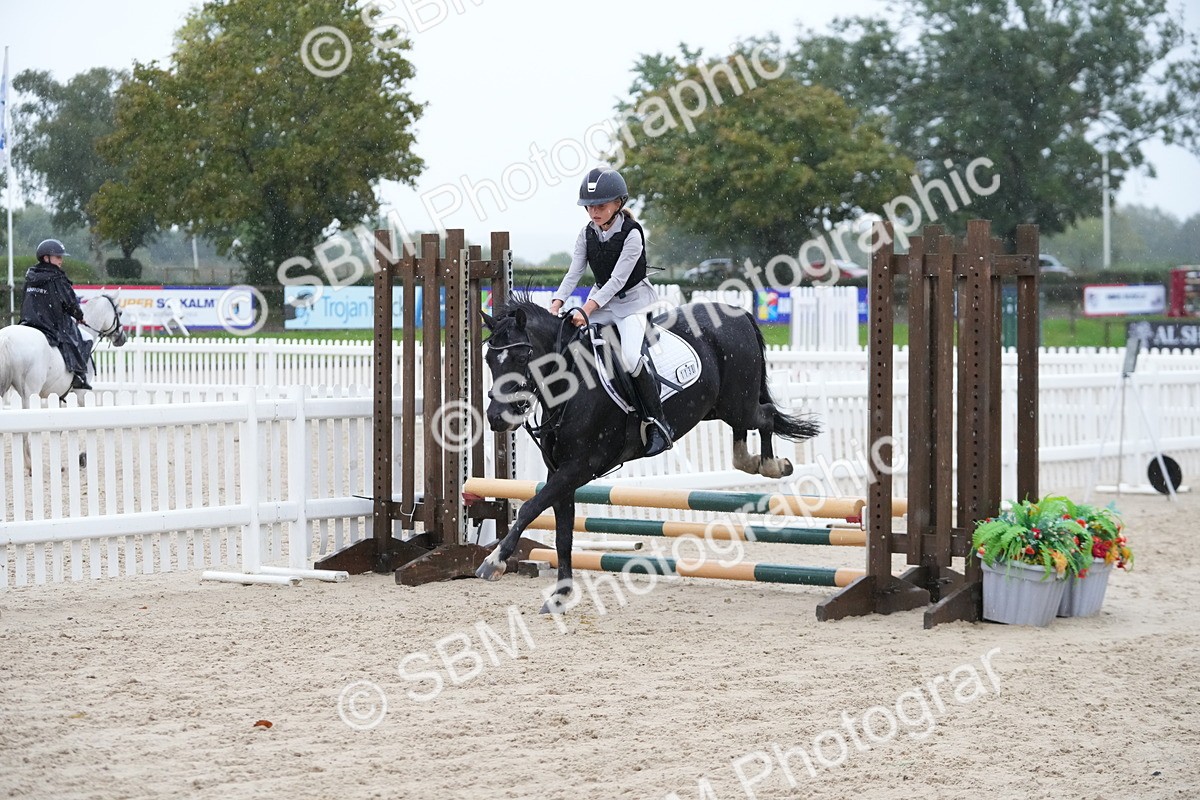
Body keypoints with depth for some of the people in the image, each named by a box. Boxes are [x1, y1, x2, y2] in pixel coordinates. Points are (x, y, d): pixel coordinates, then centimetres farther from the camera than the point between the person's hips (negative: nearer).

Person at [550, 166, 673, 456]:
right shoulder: (587, 234, 0)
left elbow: (617, 280, -23)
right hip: (601, 299, 7)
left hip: (632, 300, -7)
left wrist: (586, 310, -32)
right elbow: (574, 273, -3)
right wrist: (556, 304, -19)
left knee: (630, 356, -28)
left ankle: (657, 422, -17)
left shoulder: (632, 235, -19)